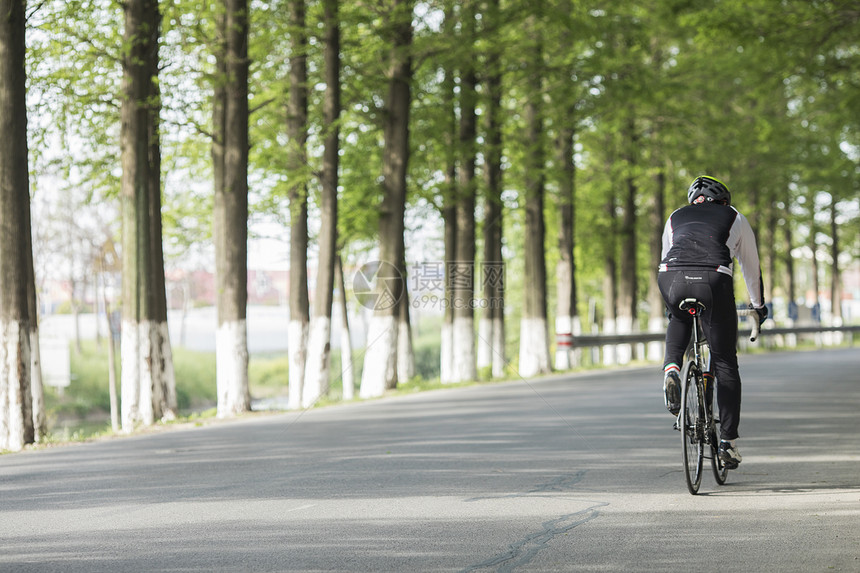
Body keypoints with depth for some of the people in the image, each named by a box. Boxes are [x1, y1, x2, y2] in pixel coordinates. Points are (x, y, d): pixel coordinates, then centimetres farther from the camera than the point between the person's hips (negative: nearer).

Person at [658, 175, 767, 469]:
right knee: (725, 364, 10)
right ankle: (728, 440, 7)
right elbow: (751, 268, 35)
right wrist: (759, 306, 49)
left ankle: (671, 368, 9)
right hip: (713, 281, -2)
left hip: (672, 279, 2)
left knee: (679, 320, 38)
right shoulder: (735, 219, 28)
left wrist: (672, 304, 54)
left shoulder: (676, 218, 33)